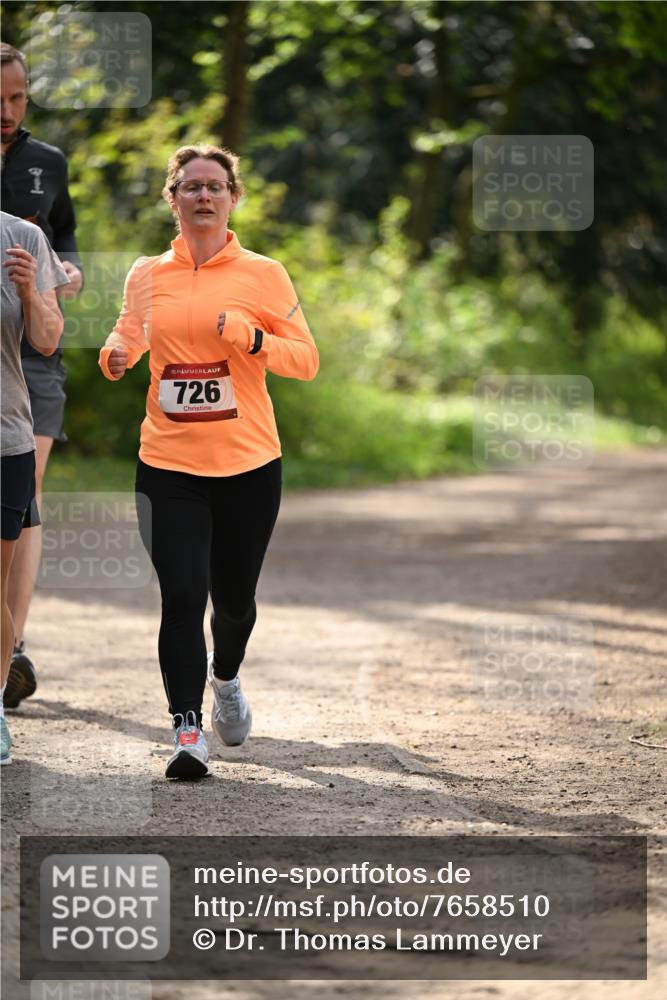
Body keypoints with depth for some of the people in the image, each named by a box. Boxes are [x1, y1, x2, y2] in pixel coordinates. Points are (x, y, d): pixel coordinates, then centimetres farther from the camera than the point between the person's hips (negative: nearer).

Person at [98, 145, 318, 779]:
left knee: (233, 598, 12)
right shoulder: (146, 276, 5)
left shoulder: (263, 274, -1)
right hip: (168, 465, 0)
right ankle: (187, 732, -10)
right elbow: (129, 333, 20)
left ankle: (225, 678, 44)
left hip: (248, 465, 0)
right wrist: (115, 355, -3)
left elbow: (306, 360, -1)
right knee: (181, 596, -13)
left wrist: (252, 338, -18)